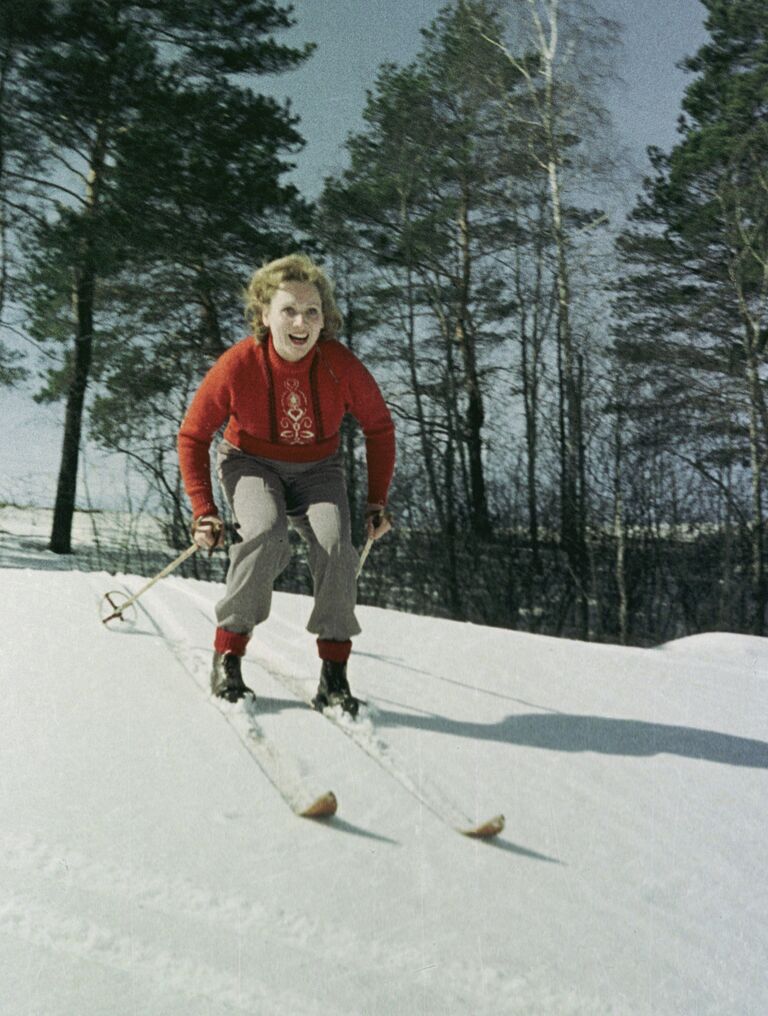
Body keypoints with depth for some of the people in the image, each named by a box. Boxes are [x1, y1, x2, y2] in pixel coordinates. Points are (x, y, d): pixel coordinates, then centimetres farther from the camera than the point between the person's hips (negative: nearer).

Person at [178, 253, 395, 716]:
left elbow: (380, 427, -2)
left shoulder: (342, 366, -20)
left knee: (336, 546, -26)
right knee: (267, 533, -32)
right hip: (252, 463, -1)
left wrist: (378, 500, -5)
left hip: (317, 470, 2)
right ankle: (228, 652, -15)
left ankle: (334, 671, -13)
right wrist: (203, 510, -14)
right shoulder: (237, 365, -22)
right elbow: (193, 435, -8)